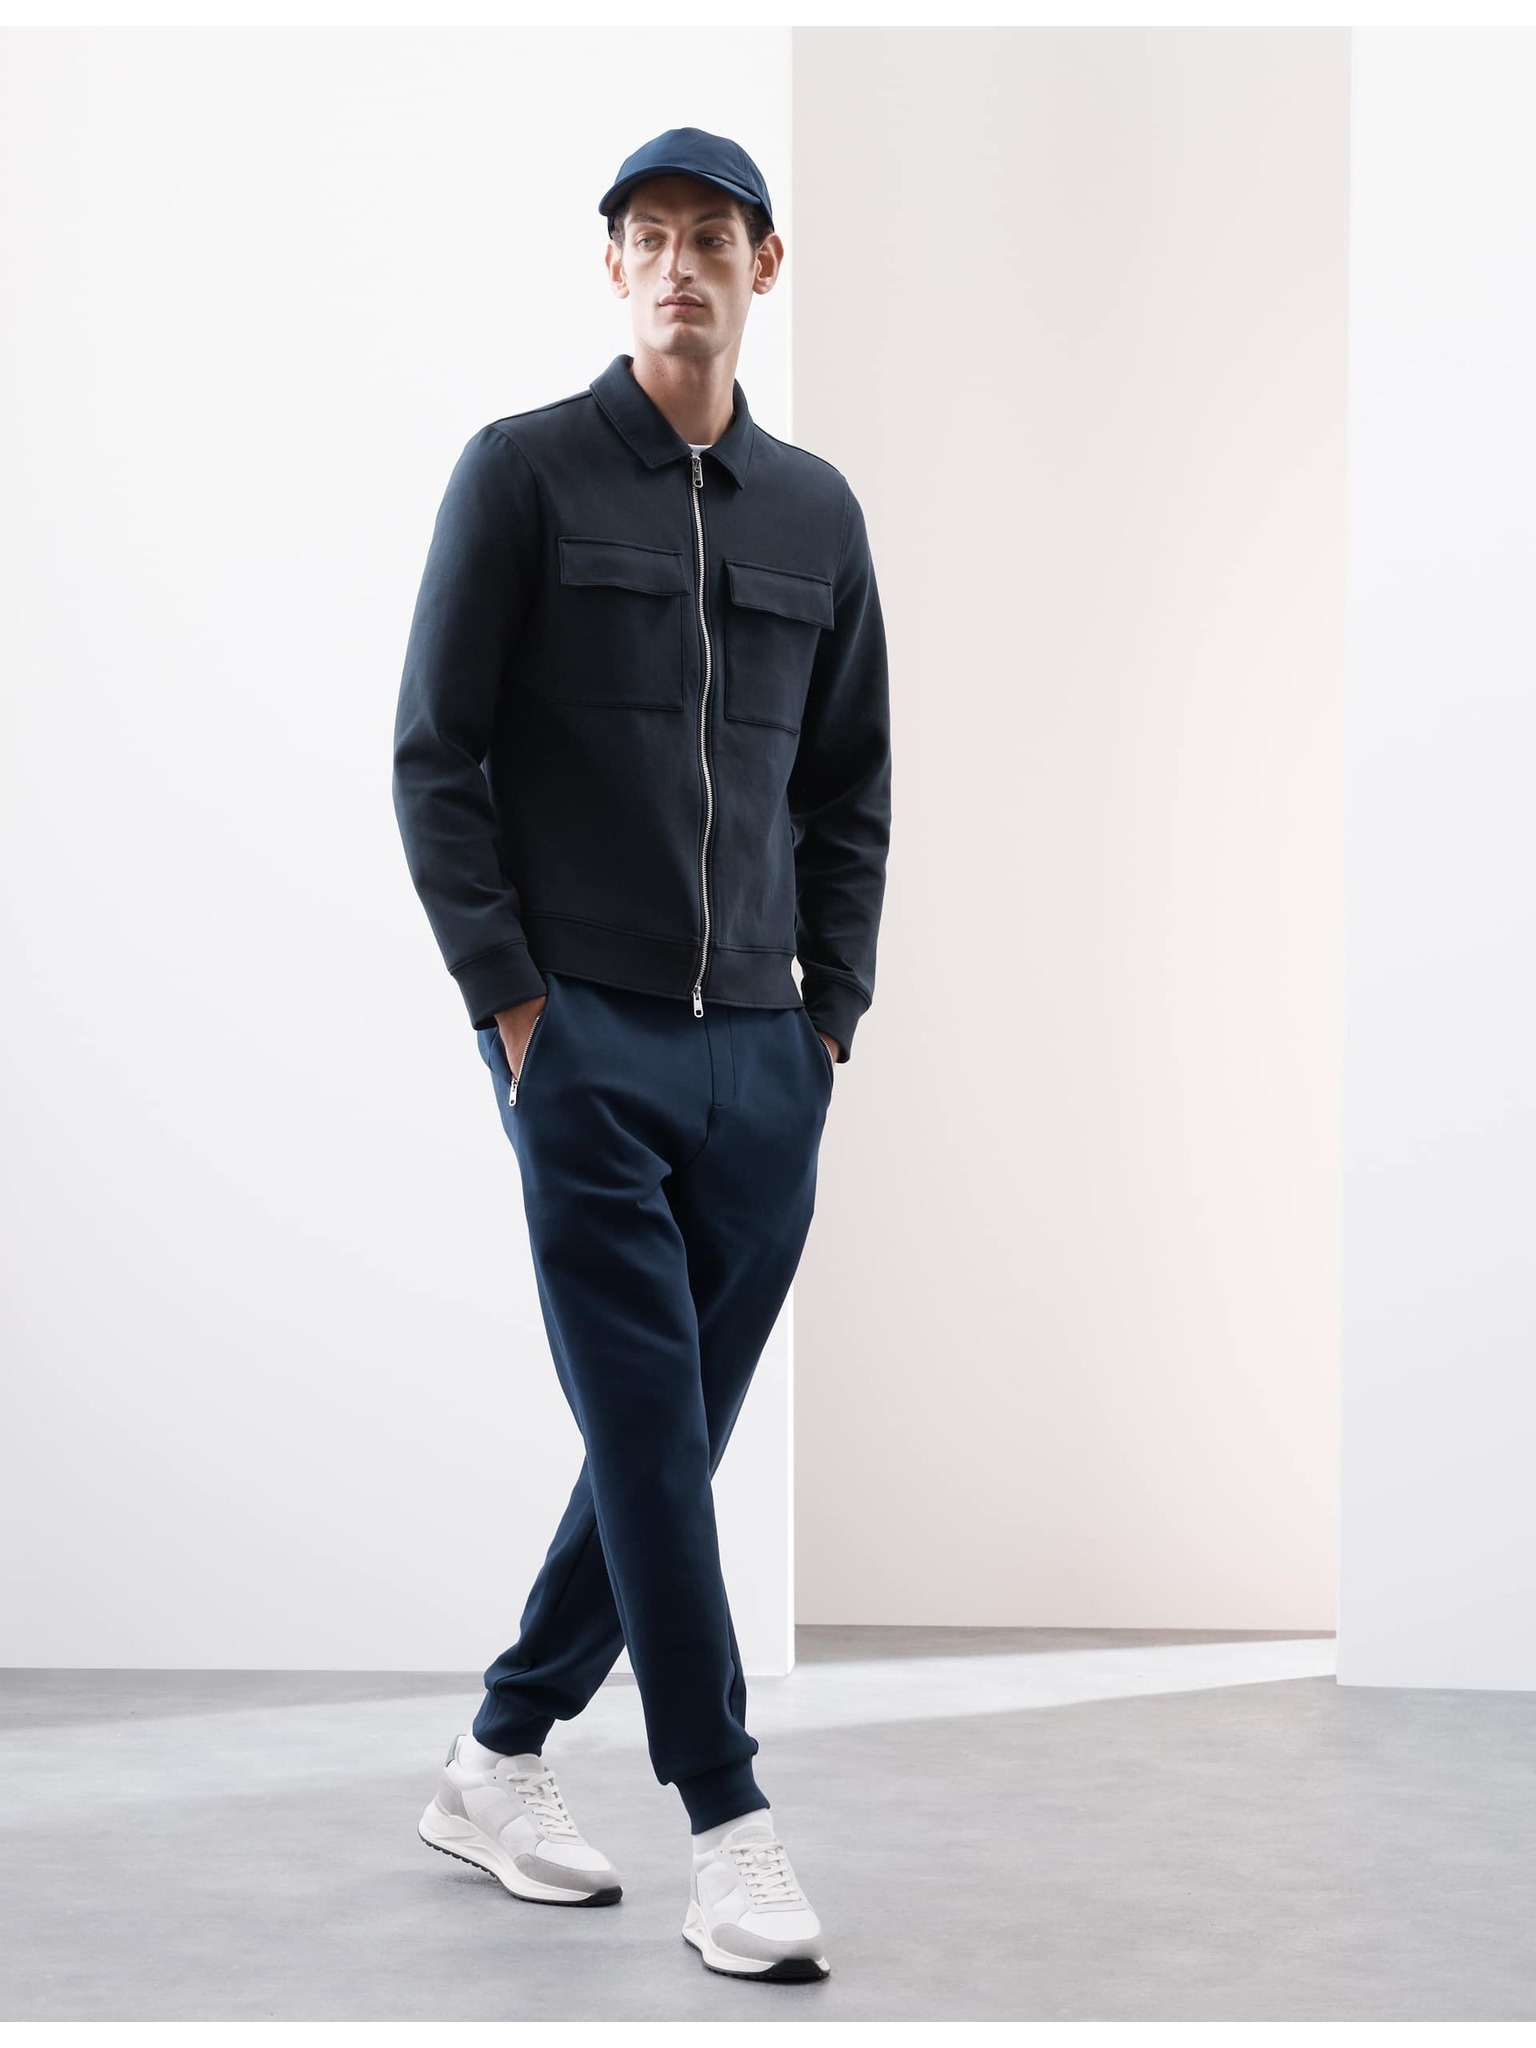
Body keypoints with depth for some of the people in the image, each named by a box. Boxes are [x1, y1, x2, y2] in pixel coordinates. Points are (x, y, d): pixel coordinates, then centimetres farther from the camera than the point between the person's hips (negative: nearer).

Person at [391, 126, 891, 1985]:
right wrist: (506, 993, -8)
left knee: (671, 1445, 8)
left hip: (766, 1059, 5)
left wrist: (836, 1004, 10)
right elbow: (435, 757, -2)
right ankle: (731, 1833, -4)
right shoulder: (524, 472, 0)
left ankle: (499, 1764, 23)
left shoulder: (818, 512, 14)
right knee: (652, 1437, -9)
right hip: (584, 1040, -5)